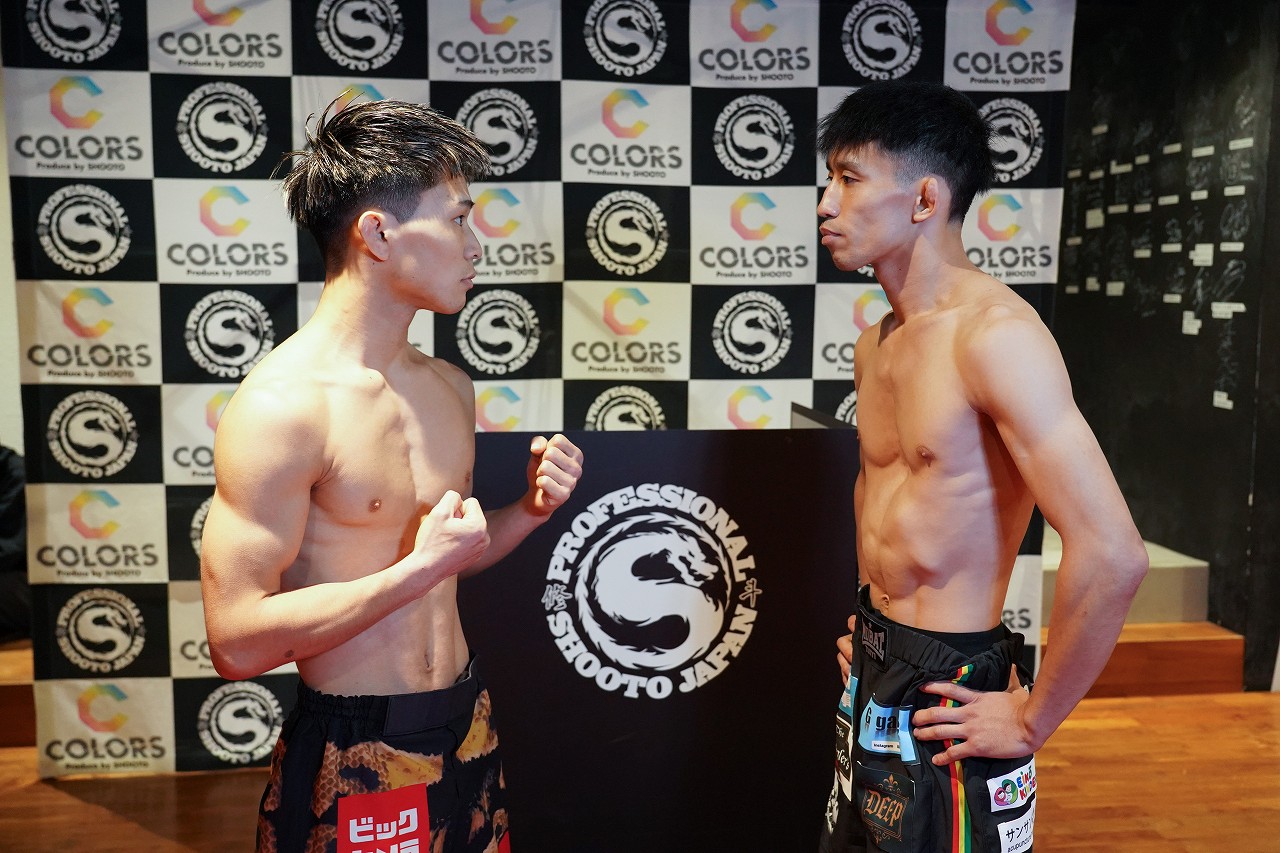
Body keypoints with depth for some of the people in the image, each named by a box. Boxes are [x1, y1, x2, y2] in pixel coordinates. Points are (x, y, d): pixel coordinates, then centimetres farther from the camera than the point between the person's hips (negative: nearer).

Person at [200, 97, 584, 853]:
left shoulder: (450, 387, 4)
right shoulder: (282, 404, -20)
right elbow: (238, 641, -21)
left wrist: (530, 511, -3)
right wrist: (420, 567, -22)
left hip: (468, 729, 7)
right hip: (355, 758, -6)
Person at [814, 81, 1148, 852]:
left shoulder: (994, 333, -21)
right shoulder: (877, 345, 6)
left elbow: (1112, 556, -28)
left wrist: (1033, 720, -17)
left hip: (947, 697, -8)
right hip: (875, 674, 8)